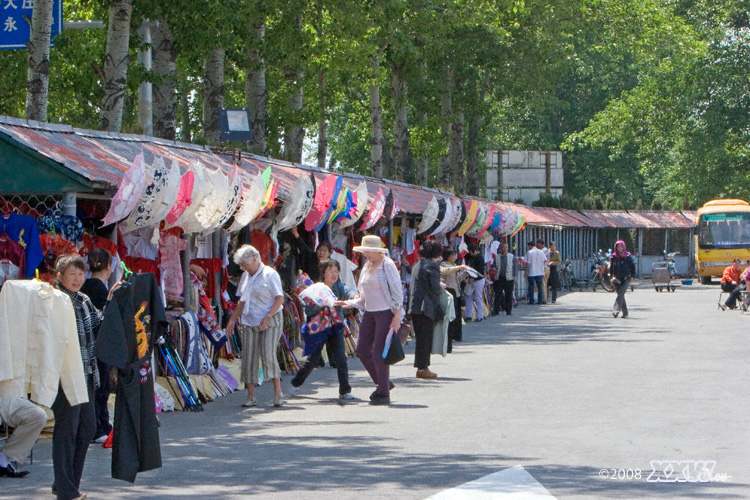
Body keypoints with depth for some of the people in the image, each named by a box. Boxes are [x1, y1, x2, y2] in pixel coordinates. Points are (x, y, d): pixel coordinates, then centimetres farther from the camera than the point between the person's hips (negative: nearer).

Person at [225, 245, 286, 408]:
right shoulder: (246, 276, 14)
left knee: (269, 355, -15)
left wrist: (268, 317, -21)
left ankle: (278, 393, -5)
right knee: (249, 357, -1)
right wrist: (233, 319, 17)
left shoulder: (270, 274, -7)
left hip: (270, 321, -6)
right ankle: (251, 396, 2)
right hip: (249, 322, 7)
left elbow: (279, 299, -12)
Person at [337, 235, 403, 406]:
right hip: (370, 313, 8)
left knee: (378, 353, -9)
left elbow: (397, 292, -12)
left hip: (386, 313, -8)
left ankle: (384, 394, 0)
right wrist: (350, 303, 8)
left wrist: (397, 315, -16)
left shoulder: (387, 265, -10)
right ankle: (382, 383, 22)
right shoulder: (367, 266, 13)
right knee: (362, 350, 5)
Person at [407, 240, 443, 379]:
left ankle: (421, 367, 17)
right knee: (425, 338, -3)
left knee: (421, 338, 14)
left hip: (415, 305, 9)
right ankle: (422, 368, -2)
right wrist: (441, 288, 1)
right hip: (426, 307, -9)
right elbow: (434, 288, -19)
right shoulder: (432, 265, -12)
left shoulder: (417, 265, 15)